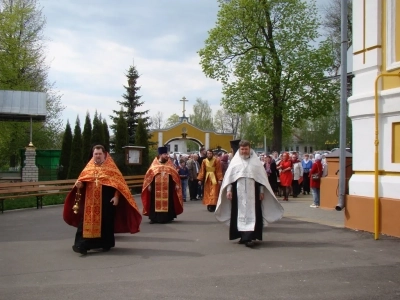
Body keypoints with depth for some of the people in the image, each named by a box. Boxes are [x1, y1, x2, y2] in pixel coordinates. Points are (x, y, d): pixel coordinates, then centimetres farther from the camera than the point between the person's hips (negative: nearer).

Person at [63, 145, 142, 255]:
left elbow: (118, 182, -5)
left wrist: (116, 196, -15)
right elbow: (82, 181, 12)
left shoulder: (111, 167, 1)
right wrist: (79, 184, -12)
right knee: (87, 222, -5)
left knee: (106, 222, 5)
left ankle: (106, 244, 20)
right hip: (90, 201, 2)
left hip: (106, 200, -2)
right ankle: (82, 245, -8)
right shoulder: (89, 167, 10)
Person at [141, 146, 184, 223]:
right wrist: (149, 185, -3)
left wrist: (176, 184, -1)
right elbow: (149, 174, 2)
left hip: (167, 187, 1)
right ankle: (154, 218, 8)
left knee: (167, 203, 3)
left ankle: (167, 217, 11)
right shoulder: (155, 164, 2)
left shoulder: (169, 164, 6)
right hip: (156, 187, -1)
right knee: (156, 203, 2)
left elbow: (175, 174, 5)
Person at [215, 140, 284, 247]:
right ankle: (244, 236, 14)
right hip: (238, 194, 1)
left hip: (252, 194, -1)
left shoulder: (256, 162, 6)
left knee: (251, 214, -8)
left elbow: (262, 177, 5)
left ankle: (248, 237, -12)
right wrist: (229, 190, -1)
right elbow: (229, 177, 6)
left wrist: (262, 191, 0)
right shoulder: (235, 162, 8)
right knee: (240, 214, 4)